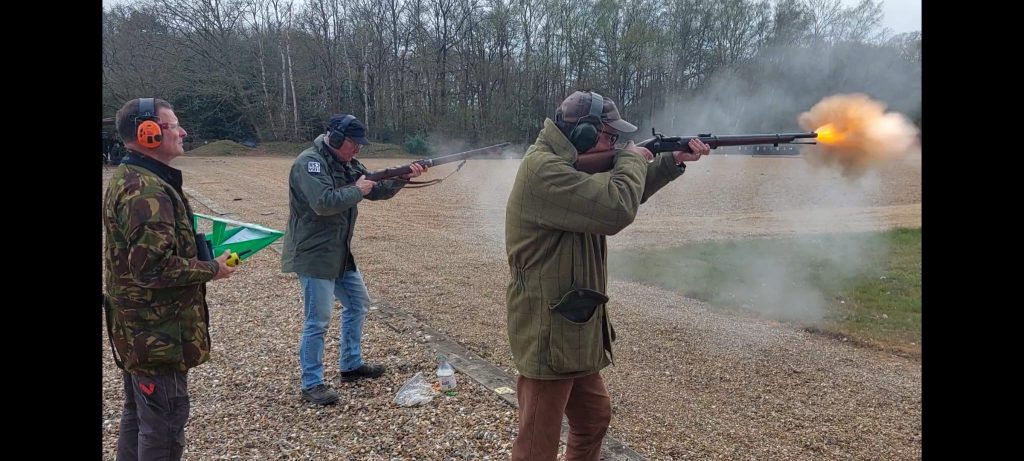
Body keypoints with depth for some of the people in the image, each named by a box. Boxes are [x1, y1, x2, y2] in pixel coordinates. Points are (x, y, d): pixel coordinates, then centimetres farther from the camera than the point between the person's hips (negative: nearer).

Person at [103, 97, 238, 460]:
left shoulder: (128, 179, 11)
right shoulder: (147, 191, -23)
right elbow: (155, 267, -29)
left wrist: (199, 251, 10)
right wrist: (211, 269, -16)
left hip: (137, 327, 10)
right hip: (157, 331, -10)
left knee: (138, 415, 22)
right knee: (165, 422, 1)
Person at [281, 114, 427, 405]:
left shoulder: (348, 165, 11)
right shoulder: (309, 162, -17)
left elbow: (379, 190, 13)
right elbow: (323, 202, -31)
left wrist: (403, 177, -3)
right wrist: (357, 190, -18)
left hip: (341, 253, 10)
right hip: (314, 255, -10)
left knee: (357, 305, 18)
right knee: (318, 320, -5)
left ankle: (351, 366, 33)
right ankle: (311, 384, 7)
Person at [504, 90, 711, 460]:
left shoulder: (570, 164, 12)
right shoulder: (543, 169, -22)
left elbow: (625, 191, 23)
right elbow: (617, 208, -30)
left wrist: (674, 160, 12)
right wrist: (632, 160, -10)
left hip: (574, 330, 10)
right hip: (548, 334, -10)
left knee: (595, 417, 26)